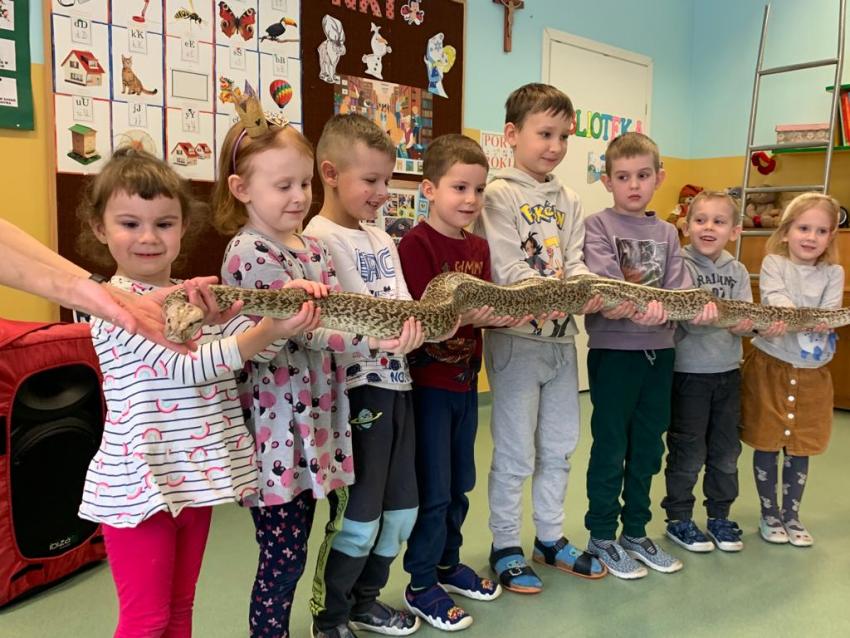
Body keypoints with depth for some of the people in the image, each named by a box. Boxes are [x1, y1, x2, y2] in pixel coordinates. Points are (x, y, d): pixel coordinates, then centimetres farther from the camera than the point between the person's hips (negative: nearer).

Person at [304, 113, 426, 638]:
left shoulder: (383, 240, 14)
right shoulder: (319, 239, -12)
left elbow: (404, 311, 13)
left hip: (396, 383, 8)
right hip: (356, 389, -8)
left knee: (401, 510, 17)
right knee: (358, 518, 3)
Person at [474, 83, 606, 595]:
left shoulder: (568, 200, 13)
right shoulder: (500, 194, -7)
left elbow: (575, 261, 5)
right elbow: (508, 268, -16)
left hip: (562, 336, 7)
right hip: (517, 336, -6)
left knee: (560, 446, 16)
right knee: (515, 452, 3)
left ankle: (551, 538, 33)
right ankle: (506, 547, 20)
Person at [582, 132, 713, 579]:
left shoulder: (667, 233, 12)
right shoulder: (598, 226, -4)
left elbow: (679, 285, 2)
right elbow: (604, 283, -19)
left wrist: (699, 303, -20)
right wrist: (637, 306, -36)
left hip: (659, 349, 6)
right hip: (613, 349, -5)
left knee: (648, 446, 14)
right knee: (610, 447, 3)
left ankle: (636, 532, 29)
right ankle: (602, 536, 18)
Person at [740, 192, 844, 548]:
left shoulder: (833, 273, 2)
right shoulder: (774, 263, -5)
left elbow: (831, 314, -12)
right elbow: (774, 299, -22)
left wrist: (821, 322, -35)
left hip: (812, 372, 3)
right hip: (770, 367, -2)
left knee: (800, 448, 11)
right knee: (766, 445, 6)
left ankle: (791, 515, 28)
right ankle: (769, 515, 23)